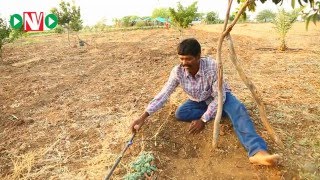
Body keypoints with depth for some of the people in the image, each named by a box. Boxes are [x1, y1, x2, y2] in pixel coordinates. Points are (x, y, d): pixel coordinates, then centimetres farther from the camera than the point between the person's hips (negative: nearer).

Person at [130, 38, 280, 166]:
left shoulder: (212, 66, -34)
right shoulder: (178, 71, -24)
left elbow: (219, 96, -30)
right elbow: (163, 94, -24)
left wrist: (203, 120, -35)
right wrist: (143, 117, -31)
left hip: (220, 97, -3)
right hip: (199, 101, 4)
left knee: (238, 109, -34)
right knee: (180, 114, -23)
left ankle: (257, 152, -50)